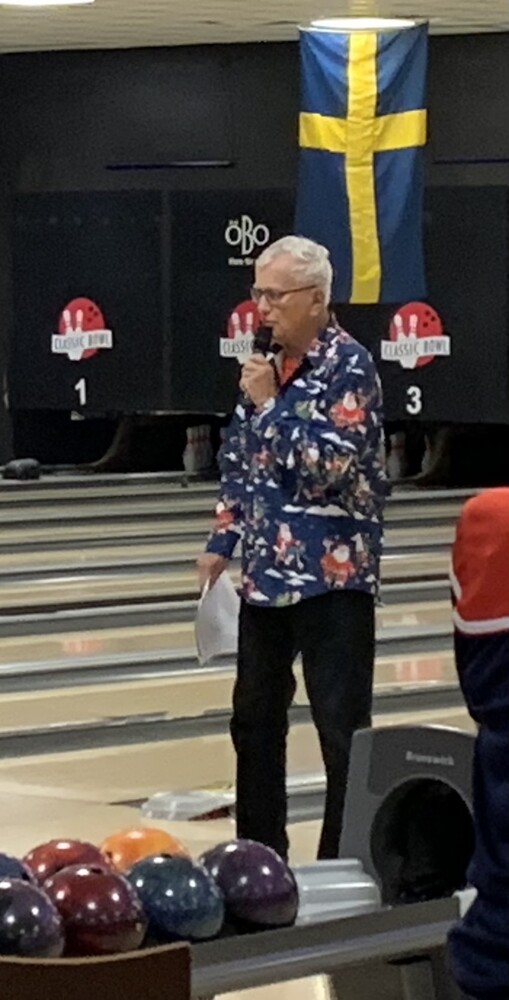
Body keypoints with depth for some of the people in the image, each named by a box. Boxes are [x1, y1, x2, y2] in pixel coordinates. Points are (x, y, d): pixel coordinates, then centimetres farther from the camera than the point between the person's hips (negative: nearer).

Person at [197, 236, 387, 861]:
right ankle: (259, 852, 27)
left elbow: (330, 468, -21)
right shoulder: (267, 364, 10)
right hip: (267, 573, 8)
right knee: (254, 717, 15)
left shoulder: (349, 368, -12)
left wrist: (271, 405, -18)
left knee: (342, 728, -3)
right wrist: (222, 542, 14)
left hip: (332, 574, -8)